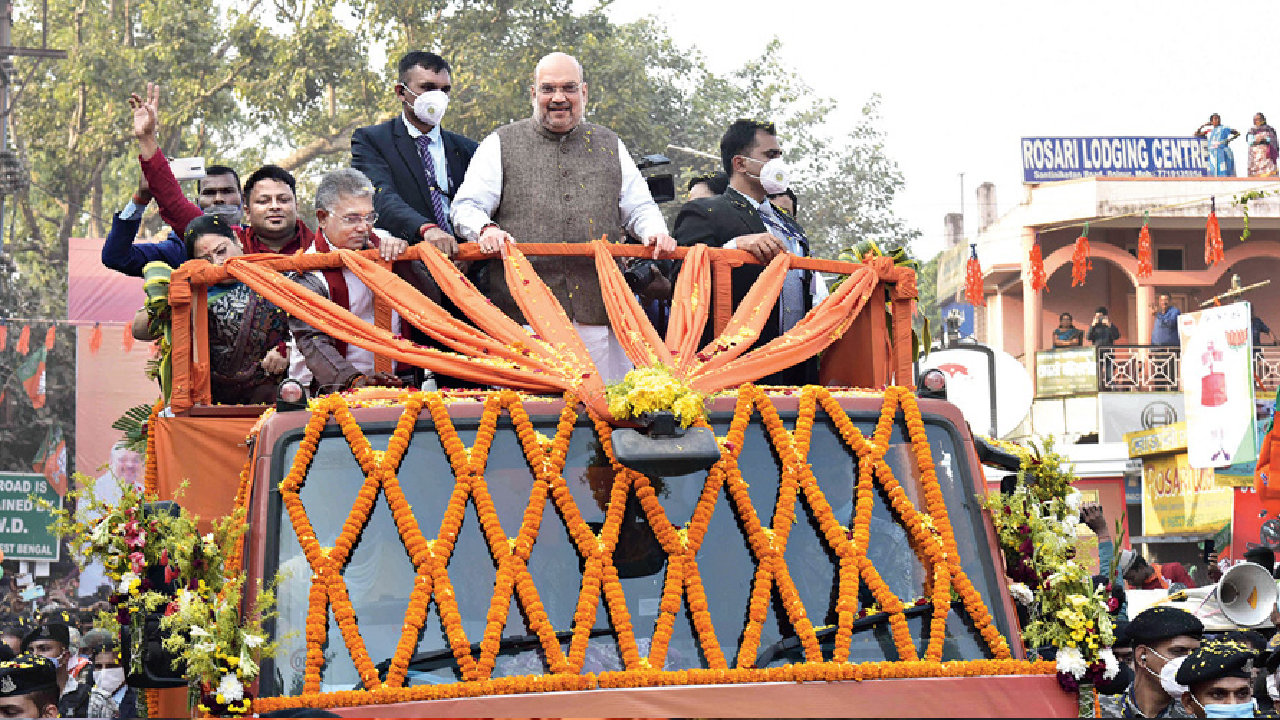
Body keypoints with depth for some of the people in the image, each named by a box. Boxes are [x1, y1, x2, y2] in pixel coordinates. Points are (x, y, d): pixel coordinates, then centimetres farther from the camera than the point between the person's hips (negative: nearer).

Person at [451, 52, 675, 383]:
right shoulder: (502, 144, 11)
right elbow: (466, 206, 6)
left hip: (599, 310, 3)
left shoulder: (609, 145, 20)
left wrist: (654, 232, 1)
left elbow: (639, 206, 23)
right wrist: (486, 229, -16)